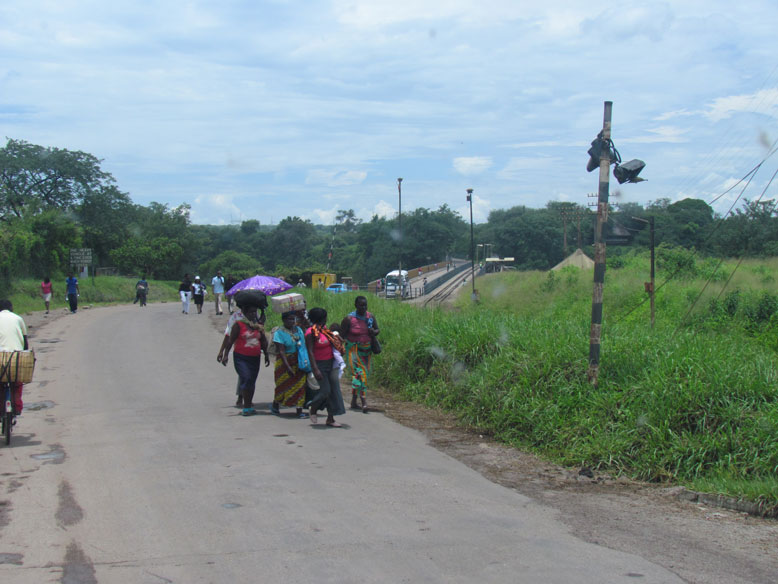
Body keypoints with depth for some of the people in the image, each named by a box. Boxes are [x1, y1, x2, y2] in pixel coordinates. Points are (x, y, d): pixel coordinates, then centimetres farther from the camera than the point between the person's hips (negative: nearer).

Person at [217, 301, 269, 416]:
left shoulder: (258, 326, 11)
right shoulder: (239, 324, -5)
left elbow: (263, 342, 20)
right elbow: (230, 340, -5)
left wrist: (266, 355, 22)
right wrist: (226, 355, -11)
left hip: (255, 358, 5)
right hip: (241, 358, -5)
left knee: (252, 381, 9)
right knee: (246, 378, -17)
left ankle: (248, 405, 21)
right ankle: (246, 407, -14)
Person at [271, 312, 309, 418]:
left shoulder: (298, 329, 6)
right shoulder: (279, 332, -12)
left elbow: (303, 345, 12)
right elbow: (281, 351, -18)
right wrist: (288, 367, -24)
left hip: (299, 363, 5)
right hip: (285, 362, -5)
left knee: (300, 386, 0)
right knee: (284, 385, 7)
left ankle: (299, 411, 1)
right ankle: (275, 406, 31)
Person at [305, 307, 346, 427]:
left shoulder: (325, 329, 9)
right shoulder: (311, 333, -14)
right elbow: (310, 352, -19)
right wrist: (315, 369, -24)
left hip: (331, 363, 8)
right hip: (320, 364, -8)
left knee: (334, 389, 3)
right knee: (325, 390, -10)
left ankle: (330, 419, 9)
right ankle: (313, 409, 19)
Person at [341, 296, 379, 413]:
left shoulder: (370, 316, 2)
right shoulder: (349, 319, -11)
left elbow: (377, 329, 13)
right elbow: (342, 334, -6)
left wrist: (374, 332, -10)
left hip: (367, 349, 5)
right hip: (353, 349, -5)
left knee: (365, 374, 8)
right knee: (359, 372, -17)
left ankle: (354, 401, 22)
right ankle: (364, 401, -22)